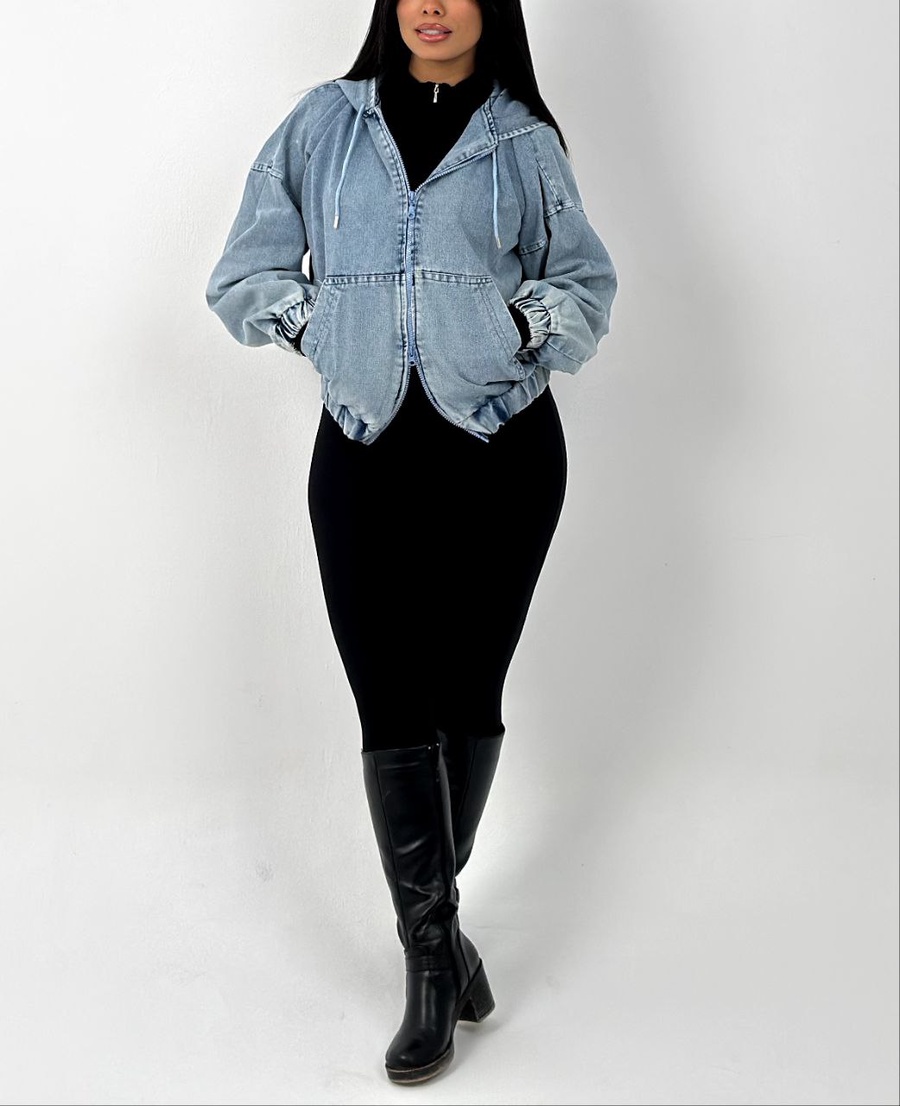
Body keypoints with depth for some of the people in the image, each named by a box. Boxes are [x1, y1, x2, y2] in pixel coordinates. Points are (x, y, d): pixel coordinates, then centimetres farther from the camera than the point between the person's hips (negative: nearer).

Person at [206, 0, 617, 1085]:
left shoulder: (524, 142, 12)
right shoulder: (324, 123, 12)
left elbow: (589, 284, 15)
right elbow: (244, 274, 14)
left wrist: (528, 322, -3)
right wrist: (319, 322, 0)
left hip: (503, 448, 1)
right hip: (366, 451, 0)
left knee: (469, 691, 7)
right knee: (393, 706, -4)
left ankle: (433, 907, 27)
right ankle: (434, 950, 8)